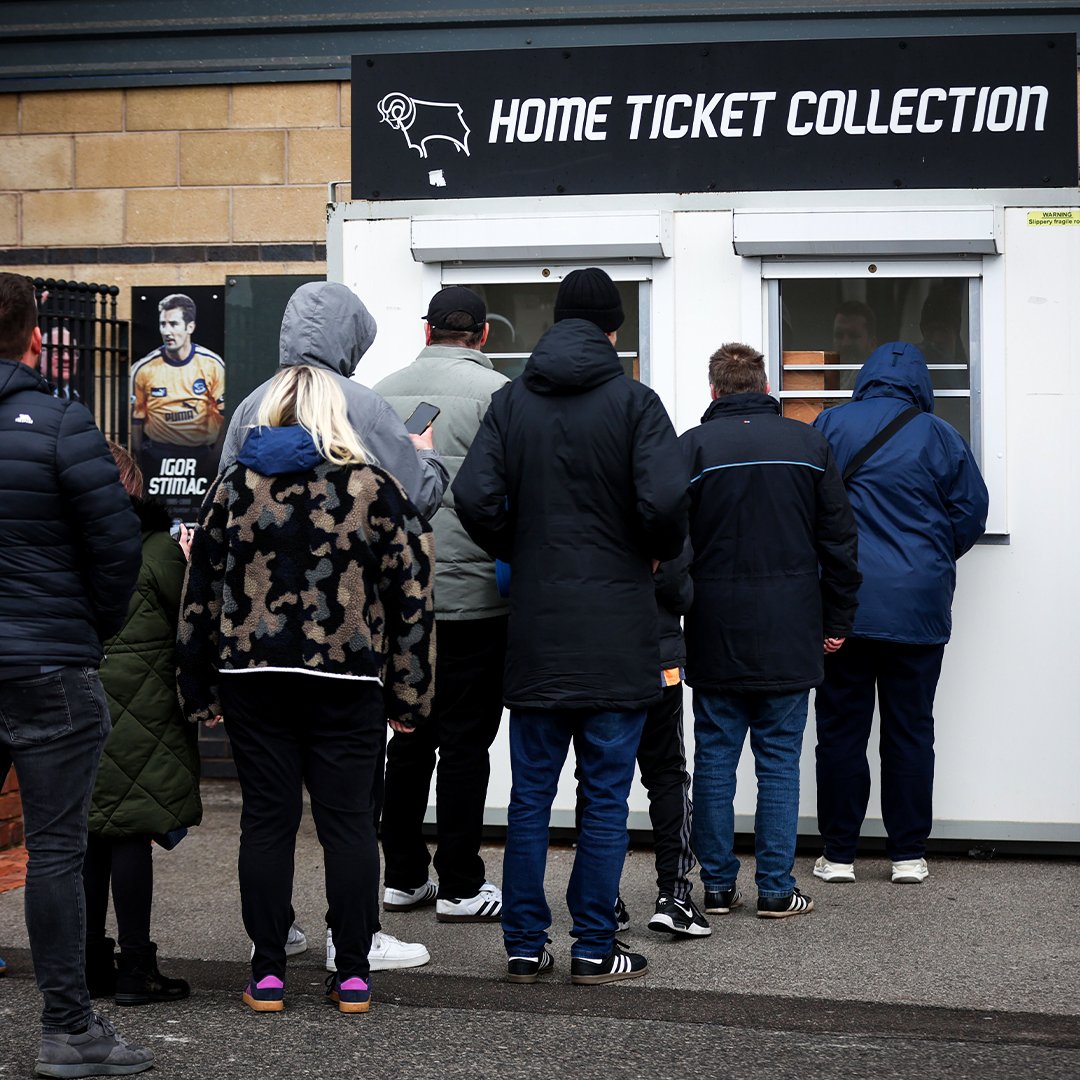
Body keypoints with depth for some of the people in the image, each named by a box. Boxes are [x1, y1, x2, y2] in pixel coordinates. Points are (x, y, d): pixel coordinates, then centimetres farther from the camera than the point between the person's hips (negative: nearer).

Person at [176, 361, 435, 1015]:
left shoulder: (234, 486, 6)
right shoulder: (375, 489, 0)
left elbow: (202, 593, 7)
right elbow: (413, 597, -1)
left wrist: (201, 691, 13)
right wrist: (408, 696, 4)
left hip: (253, 679, 2)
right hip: (347, 684, -1)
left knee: (267, 820, 6)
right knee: (348, 821, 4)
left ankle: (267, 975, 8)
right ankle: (352, 974, 6)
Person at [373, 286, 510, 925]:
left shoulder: (382, 395, 9)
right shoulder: (493, 392, -9)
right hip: (472, 596, -5)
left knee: (408, 738, 13)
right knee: (465, 742, 1)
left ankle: (404, 878, 19)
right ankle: (460, 888, 5)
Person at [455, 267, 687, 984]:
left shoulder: (512, 402, 4)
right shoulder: (634, 401, -5)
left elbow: (476, 498, -7)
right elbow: (665, 500, -17)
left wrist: (519, 553, 10)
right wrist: (662, 551, 4)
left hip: (536, 628, 3)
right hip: (617, 629, -3)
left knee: (531, 796, 10)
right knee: (606, 795, 4)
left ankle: (525, 944, 13)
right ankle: (595, 949, 7)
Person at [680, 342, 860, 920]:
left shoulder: (692, 446, -3)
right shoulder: (809, 444, 3)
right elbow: (839, 540, 5)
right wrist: (837, 620, 12)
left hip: (715, 634, -1)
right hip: (788, 635, 1)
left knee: (715, 759, 7)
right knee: (779, 761, 5)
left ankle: (718, 885, 10)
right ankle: (777, 889, 5)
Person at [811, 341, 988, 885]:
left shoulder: (830, 425, 1)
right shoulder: (938, 435, 2)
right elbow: (971, 513, 6)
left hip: (844, 606, 0)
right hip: (918, 608, 1)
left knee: (841, 728, 5)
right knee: (910, 729, 7)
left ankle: (838, 854, 8)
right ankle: (908, 854, 9)